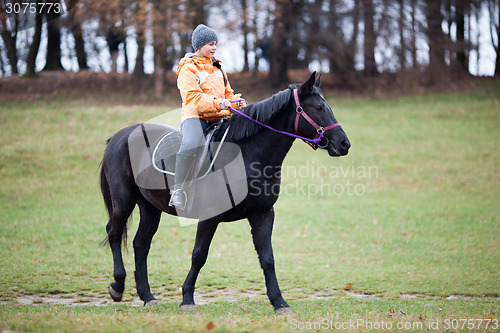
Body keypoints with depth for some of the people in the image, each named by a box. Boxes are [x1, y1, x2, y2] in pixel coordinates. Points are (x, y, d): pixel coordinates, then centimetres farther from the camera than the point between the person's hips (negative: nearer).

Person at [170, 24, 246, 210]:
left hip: (218, 118, 7)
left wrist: (236, 102, 5)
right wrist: (218, 103, -25)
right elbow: (192, 97, -13)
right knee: (191, 144, -36)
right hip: (195, 116, -7)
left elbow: (227, 93, 29)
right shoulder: (188, 69, 1)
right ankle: (178, 190, -30)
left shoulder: (217, 68, 24)